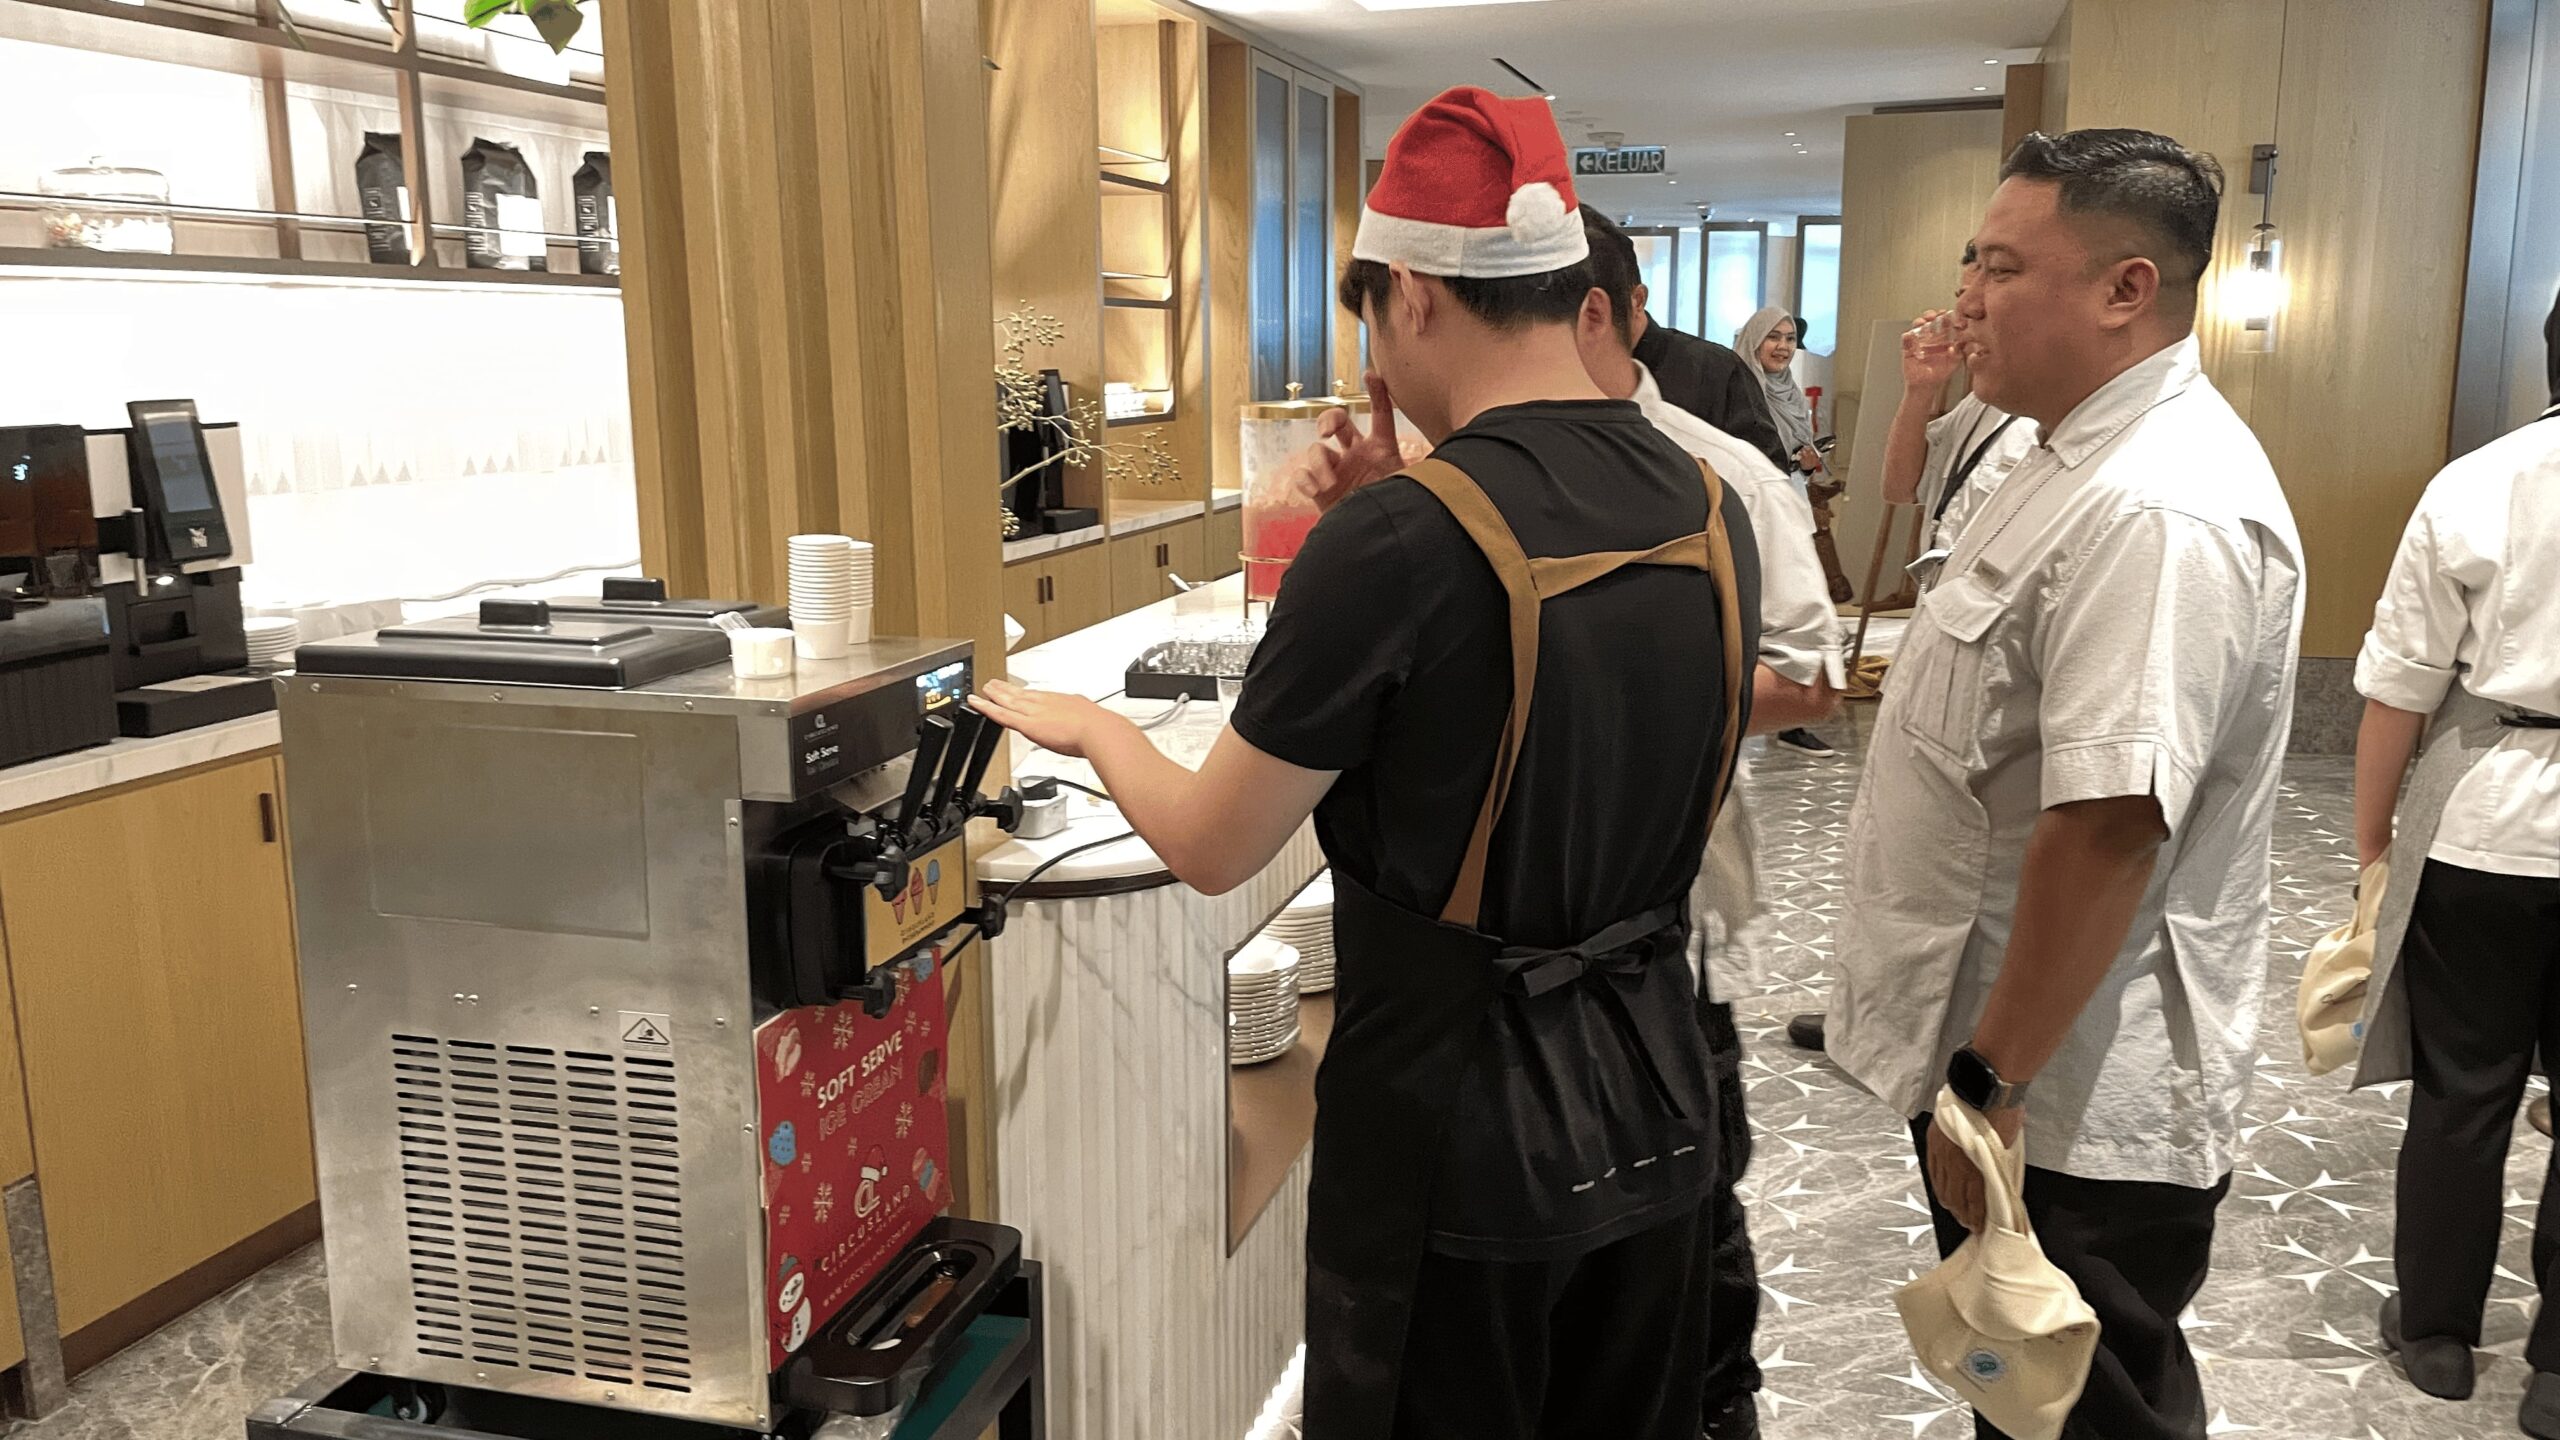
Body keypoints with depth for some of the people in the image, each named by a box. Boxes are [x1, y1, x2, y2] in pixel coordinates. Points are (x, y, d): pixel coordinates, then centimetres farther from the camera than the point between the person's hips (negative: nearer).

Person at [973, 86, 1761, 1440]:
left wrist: (1086, 725, 7)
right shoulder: (1713, 511, -2)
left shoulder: (1400, 536, -23)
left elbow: (1212, 849, -12)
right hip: (1653, 1116, 7)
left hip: (1459, 1136, -6)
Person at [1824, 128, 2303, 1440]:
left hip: (2072, 1110, -9)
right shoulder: (2085, 457, 10)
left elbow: (2106, 830, -30)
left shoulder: (2159, 515, -25)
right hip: (1993, 1068, 10)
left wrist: (1990, 1081, -23)